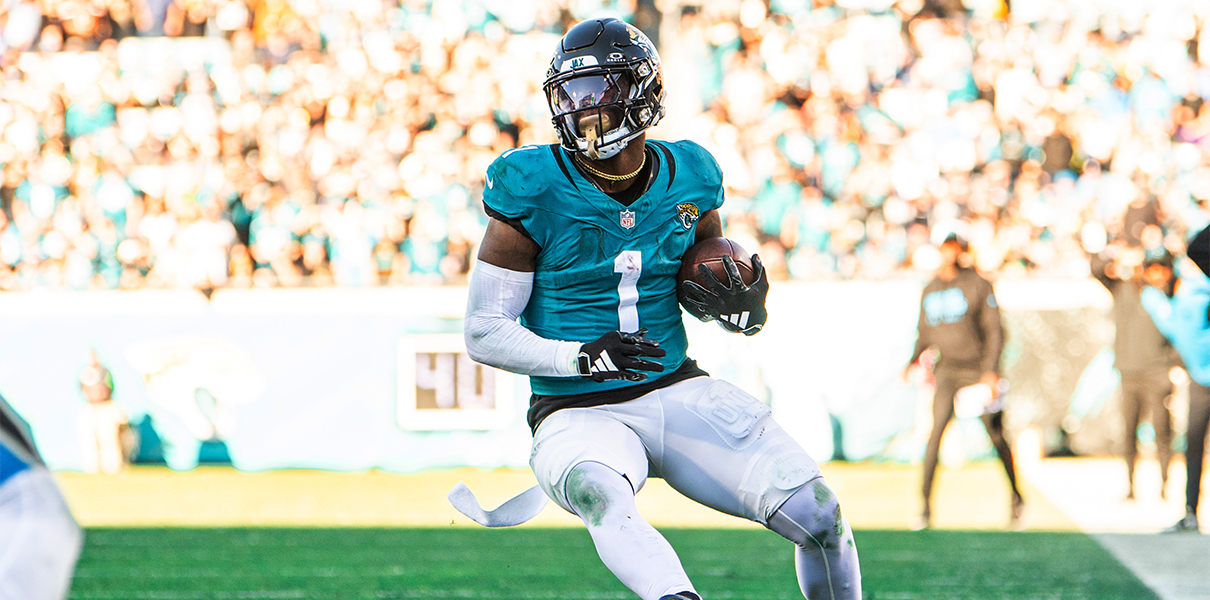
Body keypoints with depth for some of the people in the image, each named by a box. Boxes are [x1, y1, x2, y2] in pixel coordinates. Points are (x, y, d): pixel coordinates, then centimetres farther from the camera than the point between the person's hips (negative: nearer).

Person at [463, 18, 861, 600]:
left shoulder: (687, 179, 4)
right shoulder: (535, 194, -9)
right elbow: (484, 333, -7)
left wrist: (745, 304, -5)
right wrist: (583, 356, -22)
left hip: (680, 393, 4)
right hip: (579, 415, -4)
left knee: (820, 517, -7)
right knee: (600, 495, -40)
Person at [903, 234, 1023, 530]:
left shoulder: (979, 286, -6)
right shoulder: (930, 291, 7)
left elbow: (994, 331, -7)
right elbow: (925, 333, 18)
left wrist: (990, 371, -16)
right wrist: (914, 360, 2)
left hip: (978, 369, -3)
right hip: (947, 369, 3)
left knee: (996, 436, 4)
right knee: (935, 433, -13)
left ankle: (1016, 498, 25)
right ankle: (925, 508, -12)